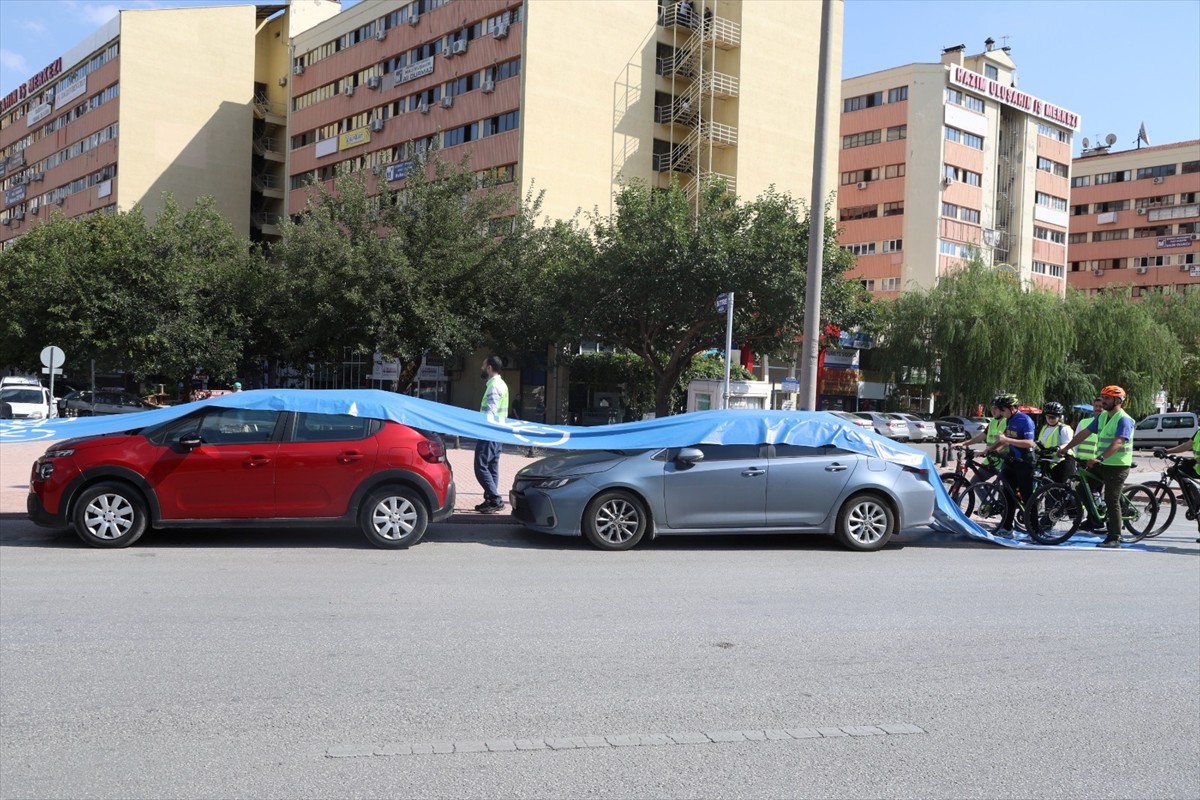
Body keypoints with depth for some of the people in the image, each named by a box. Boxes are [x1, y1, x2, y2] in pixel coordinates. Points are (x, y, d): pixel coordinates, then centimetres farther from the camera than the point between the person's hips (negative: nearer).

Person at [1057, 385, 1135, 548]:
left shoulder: (1124, 419, -16)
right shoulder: (1102, 416, 10)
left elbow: (1117, 443, -30)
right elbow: (1084, 433, 11)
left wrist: (1100, 458, -42)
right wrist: (1066, 448, 5)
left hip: (1117, 466, -8)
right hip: (1101, 464, 8)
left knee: (1112, 501, -5)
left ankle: (1114, 538, 3)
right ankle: (1095, 518, 20)